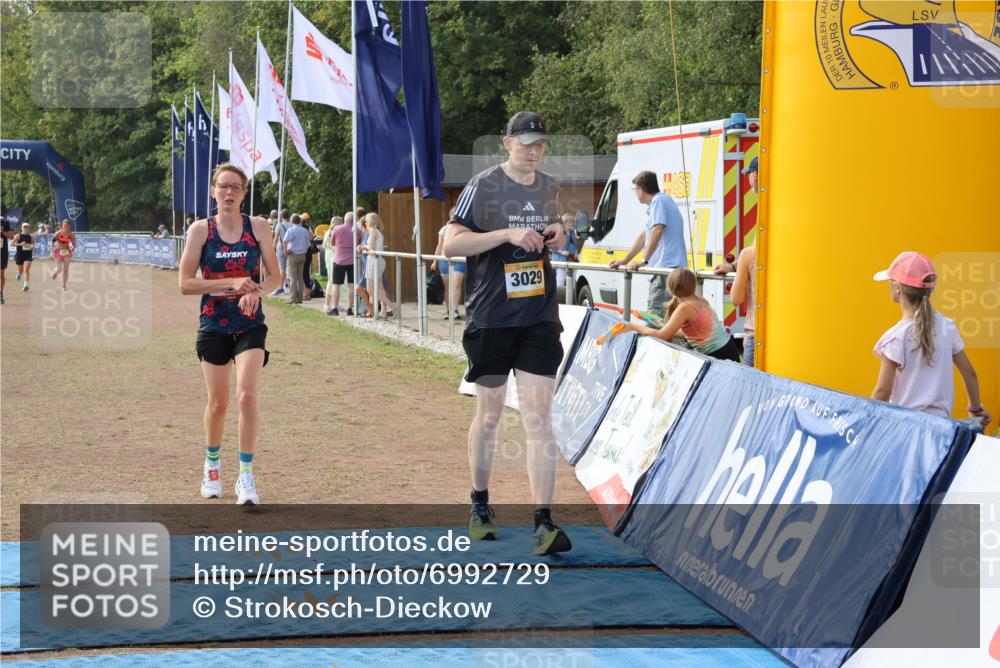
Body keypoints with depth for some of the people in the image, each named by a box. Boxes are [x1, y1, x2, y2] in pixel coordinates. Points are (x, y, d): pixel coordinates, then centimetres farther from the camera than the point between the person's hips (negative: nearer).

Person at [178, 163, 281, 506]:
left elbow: (274, 276, 3)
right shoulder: (201, 230, -4)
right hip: (213, 326, 0)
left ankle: (246, 476, -5)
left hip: (250, 326, 0)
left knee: (247, 396, -15)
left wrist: (255, 292, -18)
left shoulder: (258, 227, -1)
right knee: (218, 402, 8)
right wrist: (231, 283, -17)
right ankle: (212, 464, 34)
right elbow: (185, 284, -7)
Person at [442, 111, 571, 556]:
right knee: (489, 415, 9)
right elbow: (451, 244, -12)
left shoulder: (549, 188, 11)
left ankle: (543, 524, -8)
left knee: (539, 417, -6)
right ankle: (480, 506, 31)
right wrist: (508, 234, -21)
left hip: (539, 319, 3)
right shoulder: (483, 187, -5)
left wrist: (556, 236, 3)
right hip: (491, 319, -3)